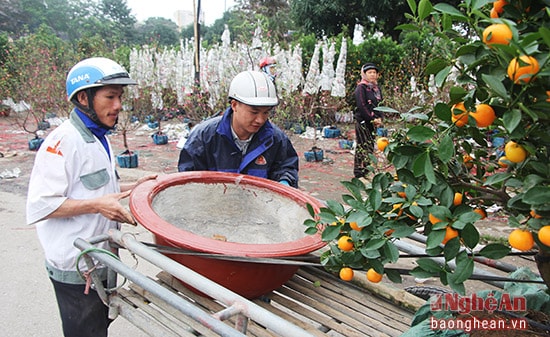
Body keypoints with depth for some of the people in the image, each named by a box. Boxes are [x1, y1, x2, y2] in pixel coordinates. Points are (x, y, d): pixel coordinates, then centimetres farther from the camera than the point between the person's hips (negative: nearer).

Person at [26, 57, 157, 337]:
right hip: (75, 268, -9)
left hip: (100, 259, 9)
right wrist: (97, 205, -28)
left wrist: (131, 187, 4)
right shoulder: (64, 140, -20)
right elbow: (40, 205, -23)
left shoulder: (98, 138, 10)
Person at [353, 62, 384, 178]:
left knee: (370, 146, 8)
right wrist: (372, 119, -15)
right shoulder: (361, 88, -6)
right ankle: (359, 173, -4)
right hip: (362, 122, -7)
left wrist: (380, 118, -1)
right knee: (363, 147, -8)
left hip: (373, 122, 7)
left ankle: (366, 172, 14)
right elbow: (362, 106, -14)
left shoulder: (377, 88, 17)